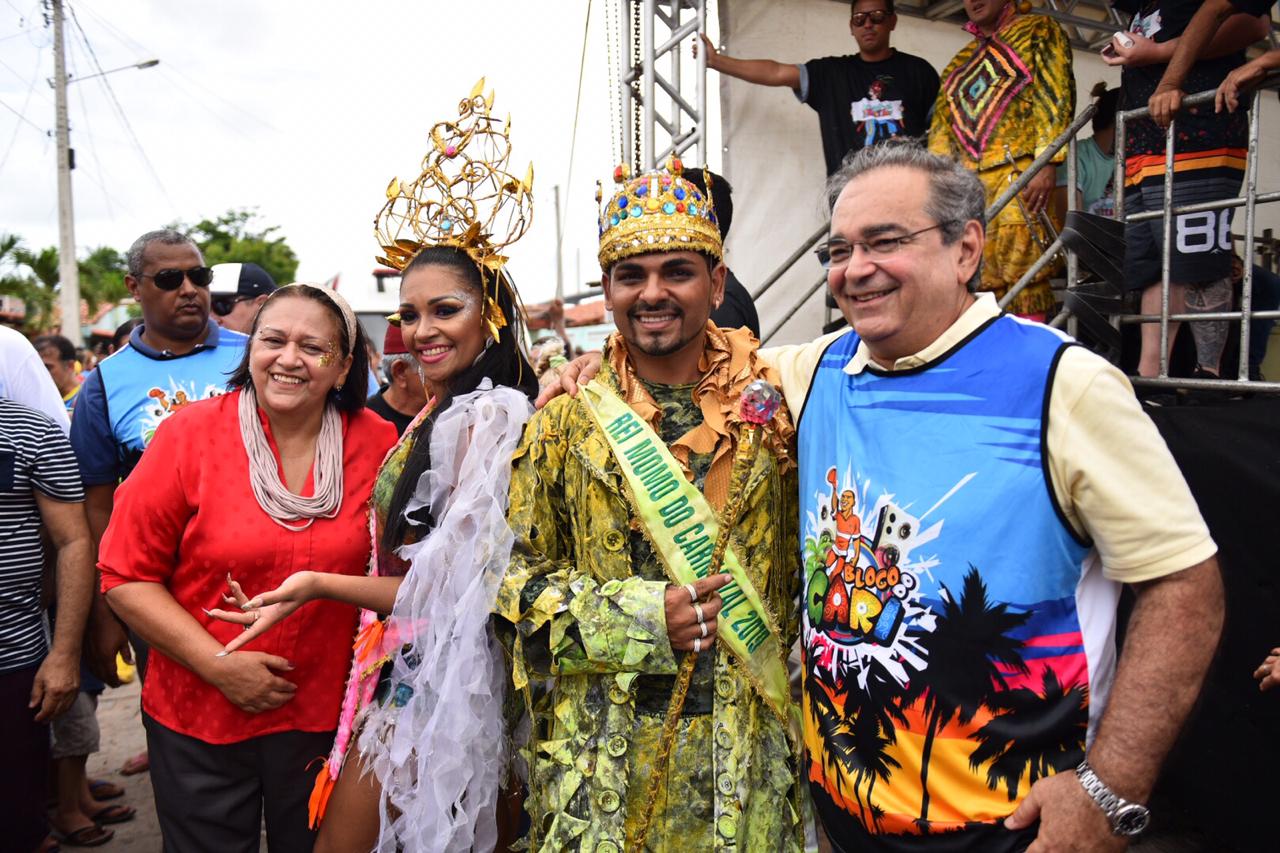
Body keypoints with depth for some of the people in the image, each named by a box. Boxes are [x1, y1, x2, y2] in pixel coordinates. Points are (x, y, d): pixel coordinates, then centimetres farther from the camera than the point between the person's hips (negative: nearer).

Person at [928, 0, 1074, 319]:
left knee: (1022, 272, -14)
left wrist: (1047, 164, -15)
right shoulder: (959, 62, 28)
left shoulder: (1038, 30, 11)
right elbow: (941, 129, 23)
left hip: (1020, 174, -5)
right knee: (980, 284, -2)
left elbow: (1055, 97, -2)